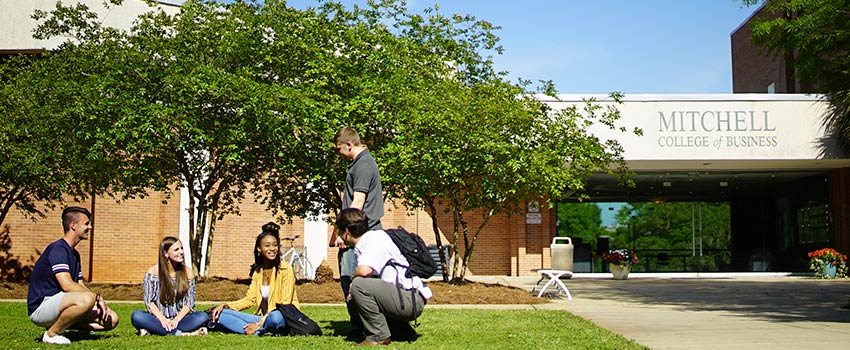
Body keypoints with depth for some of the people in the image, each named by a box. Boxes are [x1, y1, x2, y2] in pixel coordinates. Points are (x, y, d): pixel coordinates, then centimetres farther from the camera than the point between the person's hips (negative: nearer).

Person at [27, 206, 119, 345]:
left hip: (56, 305, 9)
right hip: (41, 307, -9)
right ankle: (51, 333, -14)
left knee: (111, 319, -2)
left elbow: (80, 286, 16)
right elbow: (67, 285, -25)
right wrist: (97, 297, -18)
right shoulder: (57, 249, -15)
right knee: (87, 298, -36)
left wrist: (101, 304, -1)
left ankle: (59, 325, 6)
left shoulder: (74, 254, 16)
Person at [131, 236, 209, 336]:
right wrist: (162, 319, -20)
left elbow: (189, 302, 0)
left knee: (203, 317, -27)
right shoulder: (153, 272, -1)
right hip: (159, 319, -1)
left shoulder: (187, 272, 3)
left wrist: (176, 320, -17)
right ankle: (181, 333, -34)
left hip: (180, 318, 1)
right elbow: (149, 301, -4)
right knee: (136, 316, -30)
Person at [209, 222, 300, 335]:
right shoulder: (257, 271, 11)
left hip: (284, 317, -6)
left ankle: (259, 329, -10)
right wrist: (226, 305, -7)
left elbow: (285, 303, -13)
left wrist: (259, 324, -18)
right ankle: (262, 331, -22)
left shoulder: (285, 269, -9)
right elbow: (250, 299, 9)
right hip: (263, 317, 7)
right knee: (222, 314, -9)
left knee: (275, 316, -42)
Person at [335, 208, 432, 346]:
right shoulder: (362, 246, 16)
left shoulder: (376, 237, -12)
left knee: (359, 284, -21)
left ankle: (378, 336, -10)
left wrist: (353, 278, -6)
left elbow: (365, 271, -27)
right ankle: (403, 332, 20)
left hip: (410, 299, -10)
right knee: (355, 298, 26)